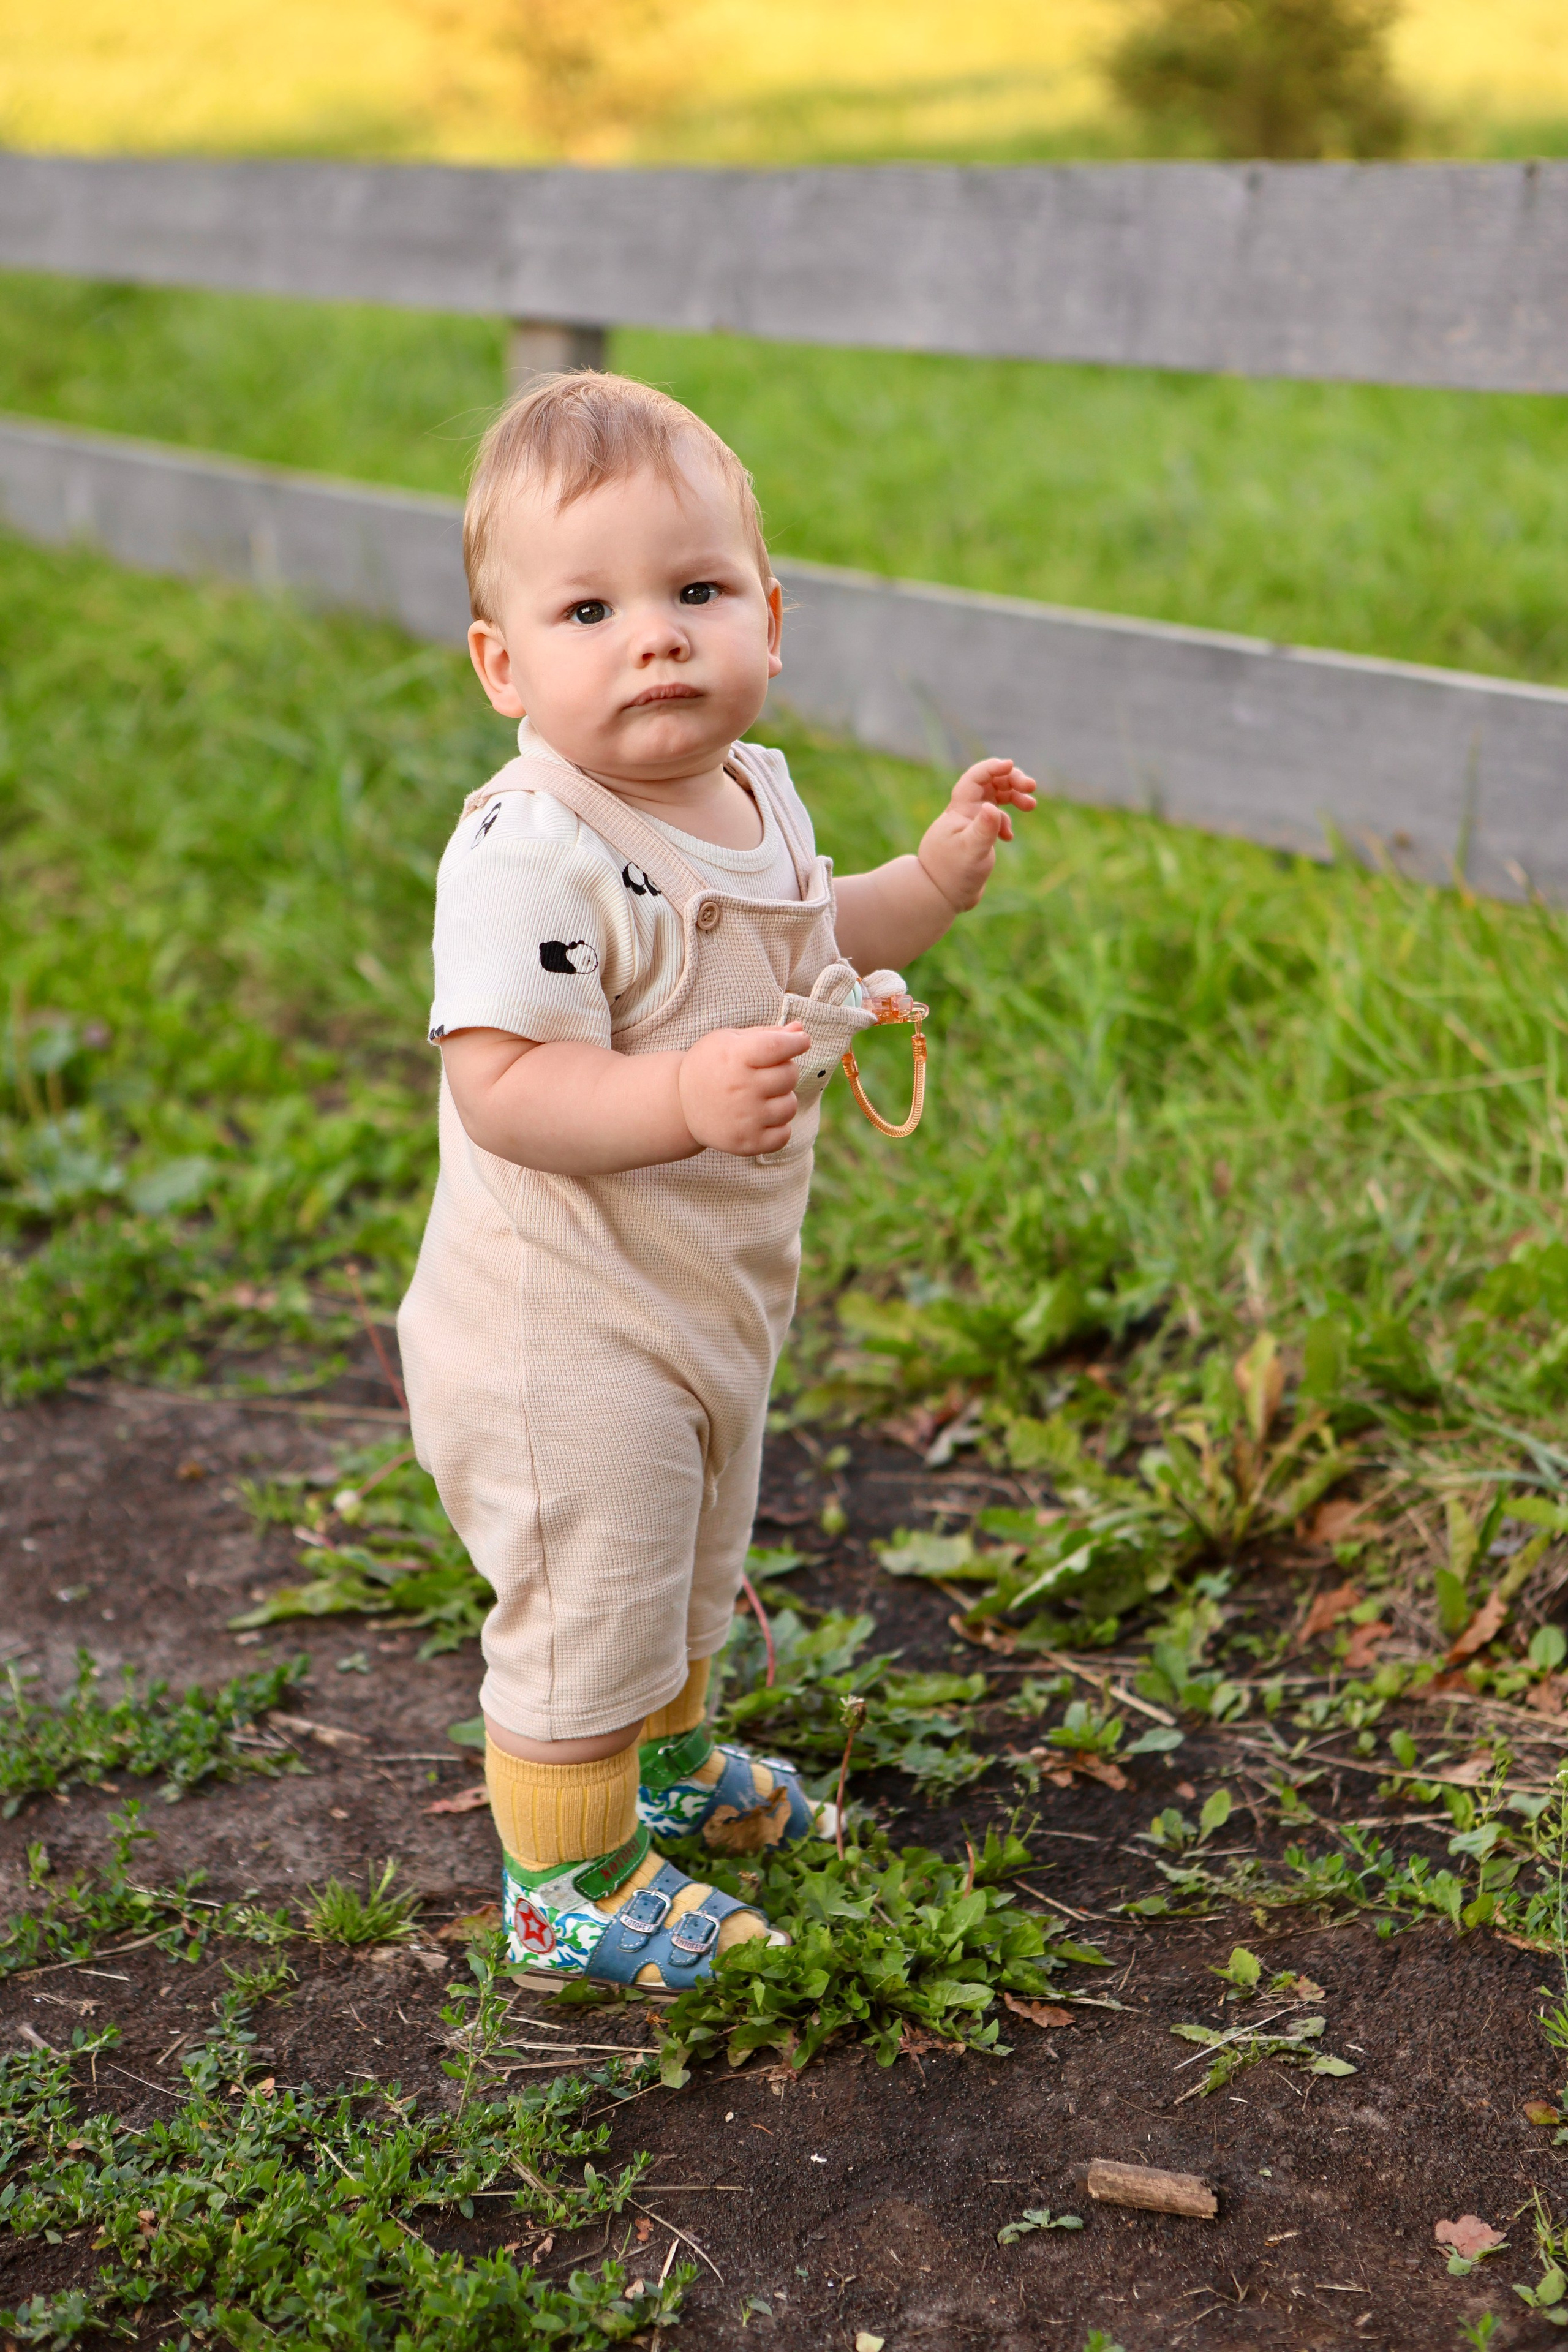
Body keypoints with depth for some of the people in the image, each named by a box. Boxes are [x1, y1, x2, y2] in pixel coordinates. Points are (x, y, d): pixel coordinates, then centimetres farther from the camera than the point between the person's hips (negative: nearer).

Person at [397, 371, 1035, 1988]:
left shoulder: (754, 796, 1)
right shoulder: (530, 854, -28)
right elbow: (500, 1083, -34)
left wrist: (939, 874, 10)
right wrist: (684, 1097, -47)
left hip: (711, 1299, 9)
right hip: (560, 1328, -9)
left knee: (689, 1571, 29)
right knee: (585, 1604, 6)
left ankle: (668, 1760, 56)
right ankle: (565, 1884, 28)